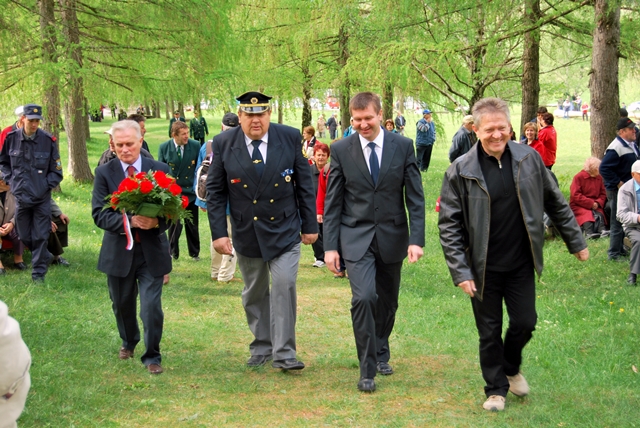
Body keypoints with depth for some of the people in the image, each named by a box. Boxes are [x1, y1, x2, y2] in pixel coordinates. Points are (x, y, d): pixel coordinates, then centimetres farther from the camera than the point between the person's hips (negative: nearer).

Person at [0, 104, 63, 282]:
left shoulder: (48, 141, -11)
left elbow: (56, 172, -2)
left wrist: (45, 185, -10)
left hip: (42, 198, -3)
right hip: (21, 196, 3)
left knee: (40, 237, 1)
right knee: (24, 237, 14)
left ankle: (39, 272, 11)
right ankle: (45, 258, 40)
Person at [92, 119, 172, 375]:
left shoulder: (160, 170, -3)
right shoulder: (104, 173, -4)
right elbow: (99, 214, -12)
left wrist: (157, 221, -25)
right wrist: (130, 221, -27)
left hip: (152, 251, -1)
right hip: (119, 252, 1)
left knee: (152, 307, -7)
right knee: (122, 305, 18)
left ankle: (152, 356, 11)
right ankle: (128, 343, 45)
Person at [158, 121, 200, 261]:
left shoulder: (195, 146, -7)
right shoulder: (164, 147, -7)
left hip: (191, 191, 1)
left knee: (192, 225, 11)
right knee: (174, 224, 3)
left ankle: (194, 253, 26)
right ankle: (173, 253, 19)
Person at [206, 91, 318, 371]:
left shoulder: (290, 138, -6)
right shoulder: (223, 144, -6)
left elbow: (304, 184, 0)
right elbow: (215, 191, -2)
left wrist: (310, 225, 1)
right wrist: (218, 232, -7)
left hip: (285, 230, -1)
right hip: (246, 232, 2)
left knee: (284, 286, -12)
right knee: (254, 294, 13)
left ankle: (284, 354, -4)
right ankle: (262, 347, 29)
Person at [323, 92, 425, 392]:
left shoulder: (403, 146, -2)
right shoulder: (341, 150, -3)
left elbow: (415, 197, -1)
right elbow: (332, 202, 1)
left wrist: (417, 239, -9)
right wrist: (330, 246, -4)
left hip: (392, 236, 2)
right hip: (356, 237, -2)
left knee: (387, 302, 14)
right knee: (363, 298, -18)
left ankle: (381, 353, 38)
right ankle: (367, 369, -6)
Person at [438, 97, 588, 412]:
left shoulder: (529, 159, -4)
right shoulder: (460, 171, -12)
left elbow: (555, 203, 8)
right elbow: (449, 224, -9)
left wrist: (576, 241, 12)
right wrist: (460, 272, -14)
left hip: (521, 264, 2)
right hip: (484, 268, -2)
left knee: (524, 322, 9)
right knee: (490, 332, 7)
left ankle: (511, 368, 39)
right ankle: (496, 389, 27)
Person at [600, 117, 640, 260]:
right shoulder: (615, 148, -22)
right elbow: (604, 168, -28)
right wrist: (618, 183, -23)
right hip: (617, 190, -10)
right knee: (618, 222, -3)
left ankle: (619, 249, 30)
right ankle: (614, 253, 5)